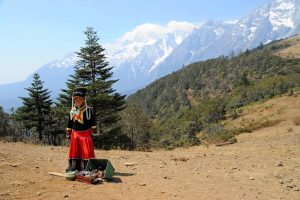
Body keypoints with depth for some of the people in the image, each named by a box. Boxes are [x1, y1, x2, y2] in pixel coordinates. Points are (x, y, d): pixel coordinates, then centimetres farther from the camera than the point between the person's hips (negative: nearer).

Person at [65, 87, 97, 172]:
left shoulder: (88, 110, -5)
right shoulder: (72, 111, 10)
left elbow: (92, 122, -4)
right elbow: (70, 123, 16)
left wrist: (94, 132, -7)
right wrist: (68, 134, 14)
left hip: (85, 134, -4)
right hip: (75, 134, 5)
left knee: (86, 152, -5)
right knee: (74, 151, 9)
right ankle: (73, 167, 18)